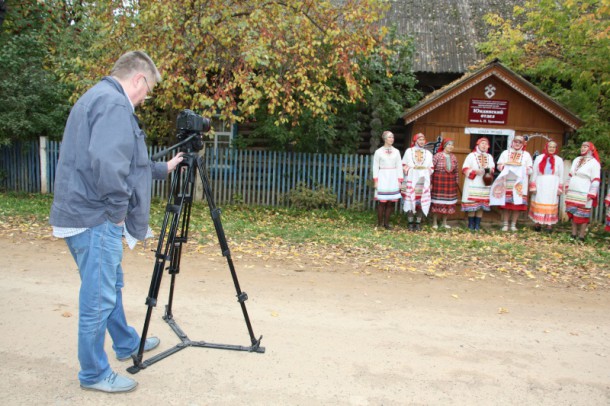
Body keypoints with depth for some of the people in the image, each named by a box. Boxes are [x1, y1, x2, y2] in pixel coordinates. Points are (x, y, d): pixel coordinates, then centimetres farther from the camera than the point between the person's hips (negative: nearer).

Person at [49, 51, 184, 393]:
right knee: (99, 297, 1)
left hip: (84, 213, 11)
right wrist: (118, 209, -17)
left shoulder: (99, 97, 19)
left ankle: (127, 344, 42)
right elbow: (106, 162, -29)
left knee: (111, 285, 23)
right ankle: (94, 374, 17)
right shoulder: (114, 102, -15)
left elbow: (128, 164, 26)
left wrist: (162, 169, 31)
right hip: (95, 218, -11)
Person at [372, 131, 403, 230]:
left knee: (391, 202, -1)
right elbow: (375, 167, 3)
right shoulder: (378, 152, 4)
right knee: (382, 202, -7)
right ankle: (379, 223, 1)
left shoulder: (396, 152, 10)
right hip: (382, 178, -3)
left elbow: (399, 167, 9)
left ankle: (386, 223, 6)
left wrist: (399, 180, 2)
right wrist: (376, 181, -5)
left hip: (393, 179, 3)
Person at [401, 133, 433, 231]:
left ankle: (418, 223, 4)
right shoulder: (409, 151, 9)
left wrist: (427, 175, 1)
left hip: (423, 181, 2)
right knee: (410, 201, -6)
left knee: (421, 202, -2)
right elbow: (404, 165, 8)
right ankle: (410, 223, 0)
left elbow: (431, 168, 15)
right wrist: (407, 172, -7)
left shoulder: (428, 153, 14)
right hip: (411, 180, -2)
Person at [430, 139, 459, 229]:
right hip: (438, 182, -5)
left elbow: (456, 171, 13)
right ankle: (434, 222, 11)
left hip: (450, 183, 5)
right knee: (437, 202, 0)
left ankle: (444, 222, 20)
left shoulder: (454, 157, 8)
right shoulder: (437, 156, -8)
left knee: (448, 202, 8)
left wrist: (457, 181, 11)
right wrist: (430, 182, -11)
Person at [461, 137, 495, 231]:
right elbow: (465, 169, -6)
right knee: (472, 205, -5)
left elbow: (492, 168, 22)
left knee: (481, 205, 3)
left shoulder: (489, 157, 13)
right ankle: (471, 224, 6)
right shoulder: (471, 155, -2)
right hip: (473, 185, -4)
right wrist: (475, 172, -18)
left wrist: (490, 171, 0)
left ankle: (477, 225, 10)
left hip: (485, 185, 4)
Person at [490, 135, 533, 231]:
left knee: (517, 204, -2)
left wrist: (527, 170, -13)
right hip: (506, 183, 0)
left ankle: (513, 224, 7)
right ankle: (505, 224, 4)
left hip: (519, 183, 0)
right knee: (506, 203, -3)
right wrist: (501, 167, -13)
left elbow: (530, 169, 9)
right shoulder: (505, 153, 14)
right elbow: (499, 166, 9)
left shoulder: (526, 155, 14)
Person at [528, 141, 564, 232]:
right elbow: (534, 173, 5)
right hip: (540, 186, 0)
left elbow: (561, 175, 8)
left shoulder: (559, 160, 9)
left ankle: (549, 225, 3)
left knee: (551, 206, 0)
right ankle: (538, 224, 5)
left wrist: (560, 188, 1)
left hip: (552, 187, 0)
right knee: (538, 204, -1)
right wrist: (533, 186, -1)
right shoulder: (539, 158, 7)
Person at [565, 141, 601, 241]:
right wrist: (567, 187, 17)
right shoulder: (576, 160, 16)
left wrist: (591, 194, -14)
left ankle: (581, 236, 0)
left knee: (582, 215, -4)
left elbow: (596, 180, -9)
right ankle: (574, 234, 14)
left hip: (584, 195, -6)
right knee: (572, 214, 7)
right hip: (572, 193, 6)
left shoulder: (594, 162, -4)